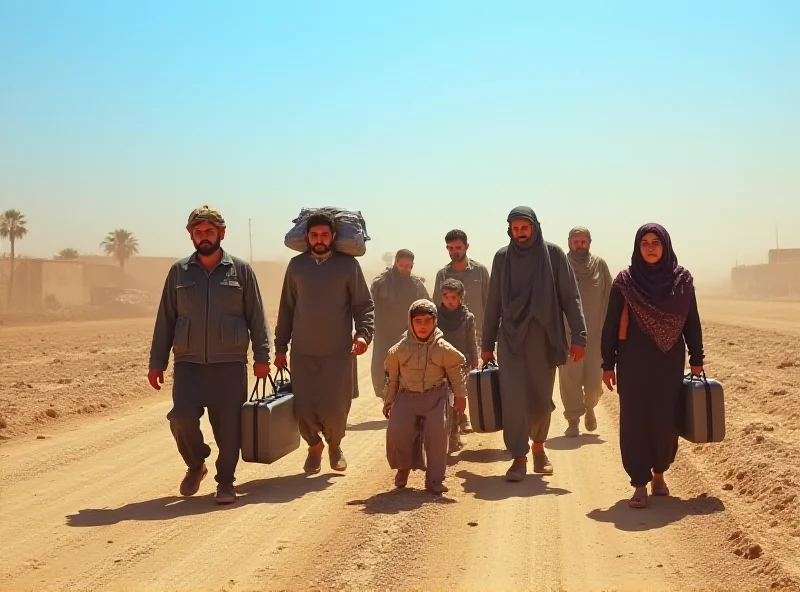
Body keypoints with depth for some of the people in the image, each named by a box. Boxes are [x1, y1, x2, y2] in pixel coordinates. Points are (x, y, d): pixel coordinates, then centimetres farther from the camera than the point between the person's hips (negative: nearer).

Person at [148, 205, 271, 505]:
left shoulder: (241, 270, 5)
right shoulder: (179, 272, 9)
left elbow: (256, 317, 4)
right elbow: (165, 320, 11)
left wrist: (262, 356, -3)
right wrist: (157, 362, 7)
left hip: (230, 362, -1)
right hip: (189, 362, 1)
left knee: (228, 425, -1)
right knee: (182, 417, -15)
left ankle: (225, 482, 17)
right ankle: (196, 464, 13)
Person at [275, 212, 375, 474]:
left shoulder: (348, 264, -1)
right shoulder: (296, 265, 6)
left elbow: (364, 304, 0)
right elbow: (287, 308, 11)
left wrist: (363, 333, -17)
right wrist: (281, 346, 9)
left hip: (339, 352, -2)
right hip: (303, 352, 2)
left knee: (335, 408, -3)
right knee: (304, 408, 1)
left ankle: (334, 445, 29)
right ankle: (314, 445, 31)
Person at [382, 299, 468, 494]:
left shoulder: (444, 349, -3)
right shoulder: (399, 350, 0)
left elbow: (456, 372, 8)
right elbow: (392, 377, 11)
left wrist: (460, 396, 6)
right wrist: (388, 401, 13)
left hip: (435, 396, -1)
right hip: (407, 396, 1)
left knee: (437, 430, -19)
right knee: (396, 430, -17)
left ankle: (435, 479, -4)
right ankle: (403, 467, 12)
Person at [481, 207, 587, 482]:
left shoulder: (553, 253, -1)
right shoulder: (502, 257, 4)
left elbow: (570, 297, -2)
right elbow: (493, 303, 9)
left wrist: (578, 335, -10)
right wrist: (487, 344, 10)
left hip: (544, 337, 0)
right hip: (511, 337, 1)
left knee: (541, 399, 9)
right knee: (513, 399, -8)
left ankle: (538, 446, 32)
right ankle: (519, 458, 0)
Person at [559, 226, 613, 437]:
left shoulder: (600, 265, 3)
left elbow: (609, 298, 5)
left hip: (596, 332, 1)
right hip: (568, 333, -1)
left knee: (594, 379, 2)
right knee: (570, 378, -1)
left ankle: (589, 407, 32)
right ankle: (573, 420, 11)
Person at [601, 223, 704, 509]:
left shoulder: (682, 279, 1)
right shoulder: (625, 282, -3)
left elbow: (692, 322, 6)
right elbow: (611, 325, -1)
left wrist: (696, 360, 4)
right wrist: (608, 364, -3)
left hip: (670, 362, 1)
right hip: (634, 362, -1)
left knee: (666, 420, 1)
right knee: (635, 421, -2)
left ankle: (659, 473, 26)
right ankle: (640, 483, 7)